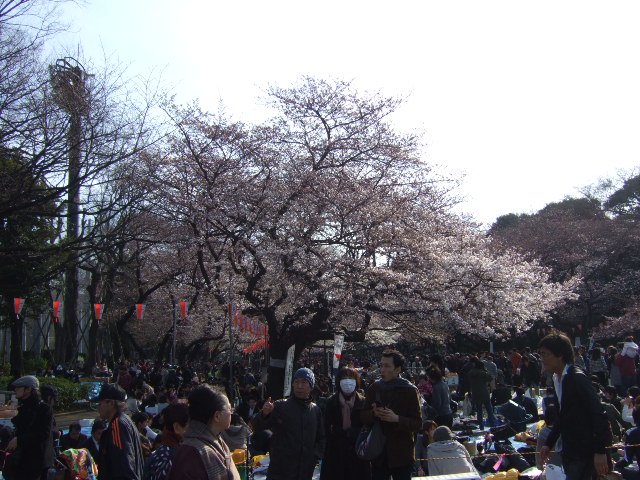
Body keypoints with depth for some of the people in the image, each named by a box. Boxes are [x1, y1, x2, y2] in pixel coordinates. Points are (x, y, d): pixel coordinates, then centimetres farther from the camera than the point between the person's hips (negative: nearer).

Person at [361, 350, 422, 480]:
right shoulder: (374, 388, 7)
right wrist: (374, 413, -13)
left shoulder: (410, 391, -5)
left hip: (402, 455, -3)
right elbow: (363, 417, 8)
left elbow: (418, 424, -8)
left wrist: (397, 419, -23)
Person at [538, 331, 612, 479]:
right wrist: (549, 444, 16)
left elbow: (598, 414, -21)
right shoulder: (557, 378, 10)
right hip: (570, 451, 9)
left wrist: (600, 452, -24)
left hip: (584, 453, -9)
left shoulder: (577, 378, -17)